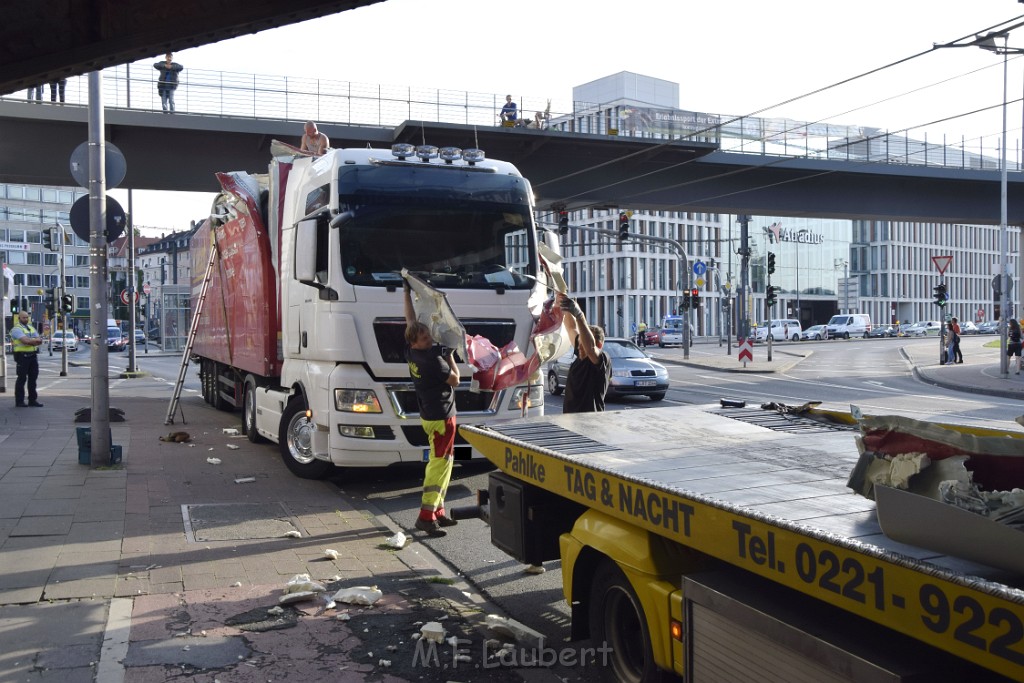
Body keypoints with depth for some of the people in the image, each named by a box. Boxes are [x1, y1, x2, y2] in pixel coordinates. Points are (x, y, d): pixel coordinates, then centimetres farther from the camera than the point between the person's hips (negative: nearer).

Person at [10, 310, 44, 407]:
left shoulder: (31, 328, 17)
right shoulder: (16, 329, -7)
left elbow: (40, 341, 7)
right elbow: (25, 340, -21)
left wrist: (30, 341, -11)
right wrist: (35, 340, -6)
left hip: (33, 355, 7)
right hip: (22, 356, -7)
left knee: (33, 378, 8)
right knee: (22, 378, -3)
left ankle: (32, 400, 14)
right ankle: (19, 401, 4)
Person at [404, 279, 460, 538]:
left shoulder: (411, 350, 1)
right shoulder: (433, 359, -22)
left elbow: (410, 320, 15)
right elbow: (455, 379, -11)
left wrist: (407, 292, 21)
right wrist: (450, 356, 1)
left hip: (429, 415, 9)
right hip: (441, 417, -9)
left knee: (442, 461, 16)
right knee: (439, 463, -8)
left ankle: (437, 510, 20)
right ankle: (426, 515, -11)